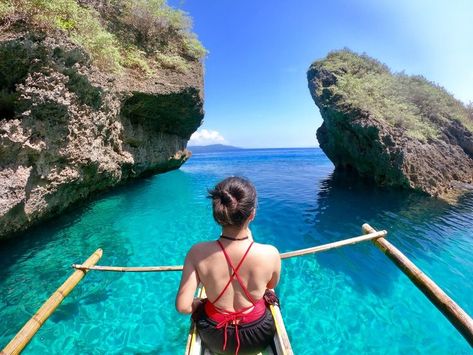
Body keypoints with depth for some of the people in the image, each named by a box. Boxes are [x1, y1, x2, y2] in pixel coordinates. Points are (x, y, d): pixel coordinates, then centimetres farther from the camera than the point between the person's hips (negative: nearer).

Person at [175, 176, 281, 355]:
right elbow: (271, 286, -6)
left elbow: (183, 306, -20)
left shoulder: (198, 253, -29)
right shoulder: (270, 254, -29)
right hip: (258, 337, 1)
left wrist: (199, 303, 1)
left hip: (214, 339, 0)